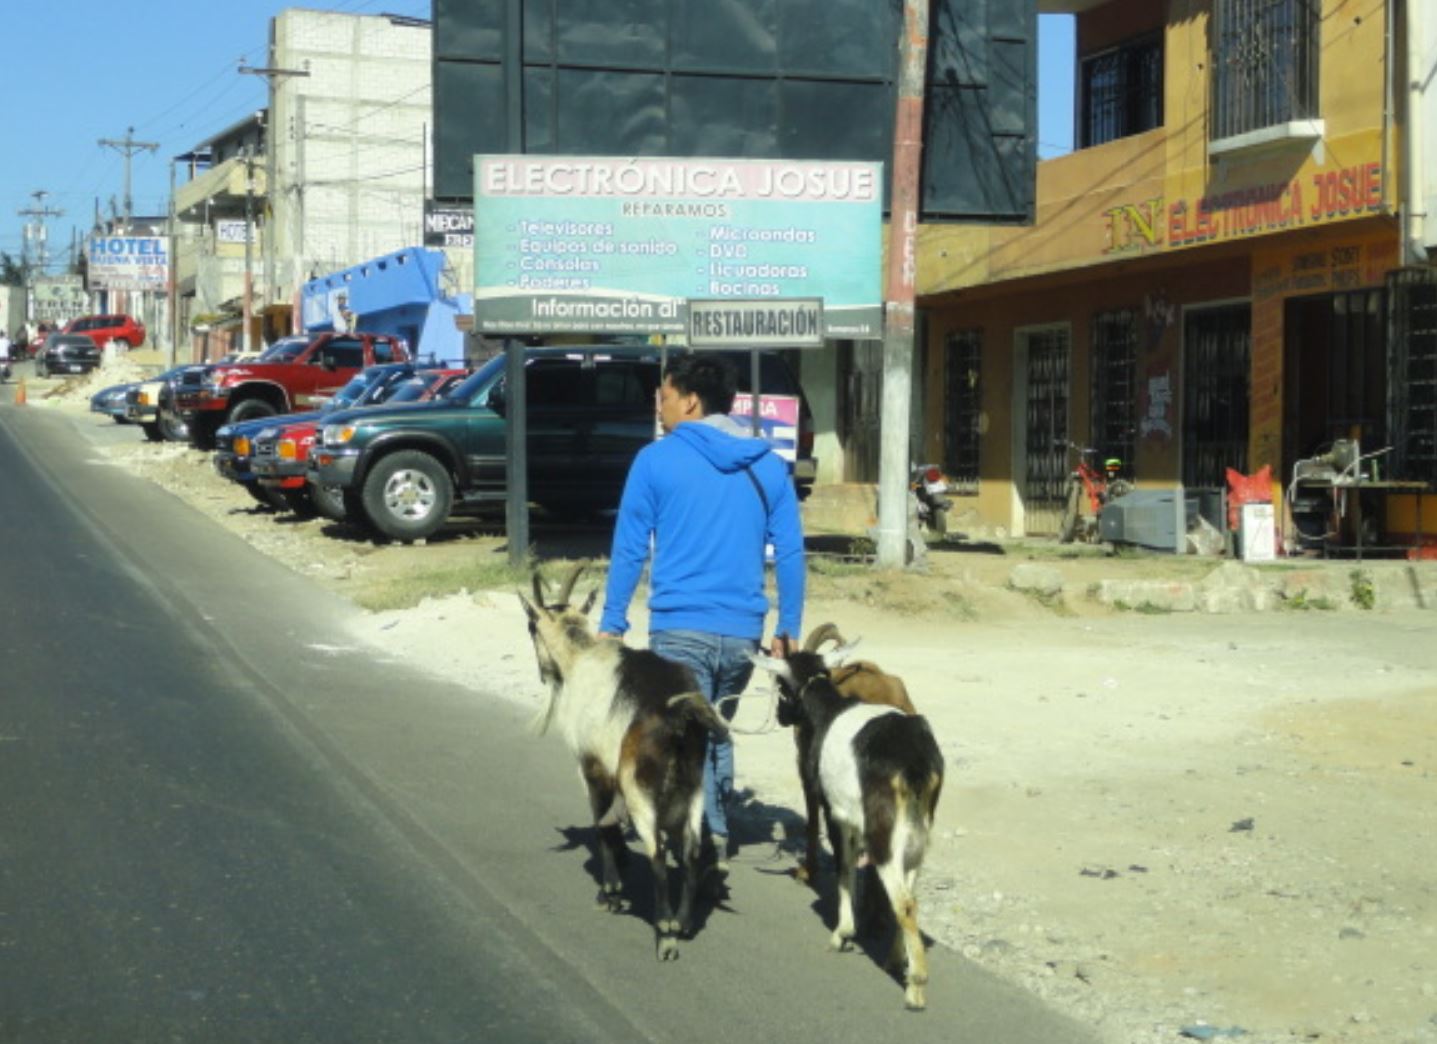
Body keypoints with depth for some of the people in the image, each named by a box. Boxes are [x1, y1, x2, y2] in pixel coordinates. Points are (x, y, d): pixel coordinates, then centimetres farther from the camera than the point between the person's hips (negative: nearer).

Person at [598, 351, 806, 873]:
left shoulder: (657, 460, -3)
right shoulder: (768, 466, 7)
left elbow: (629, 549, -2)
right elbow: (790, 553, 6)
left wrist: (611, 624, 5)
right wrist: (788, 629, 12)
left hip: (680, 629, -4)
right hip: (742, 632, 5)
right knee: (717, 734, 21)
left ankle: (708, 844, -9)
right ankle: (719, 839, 25)